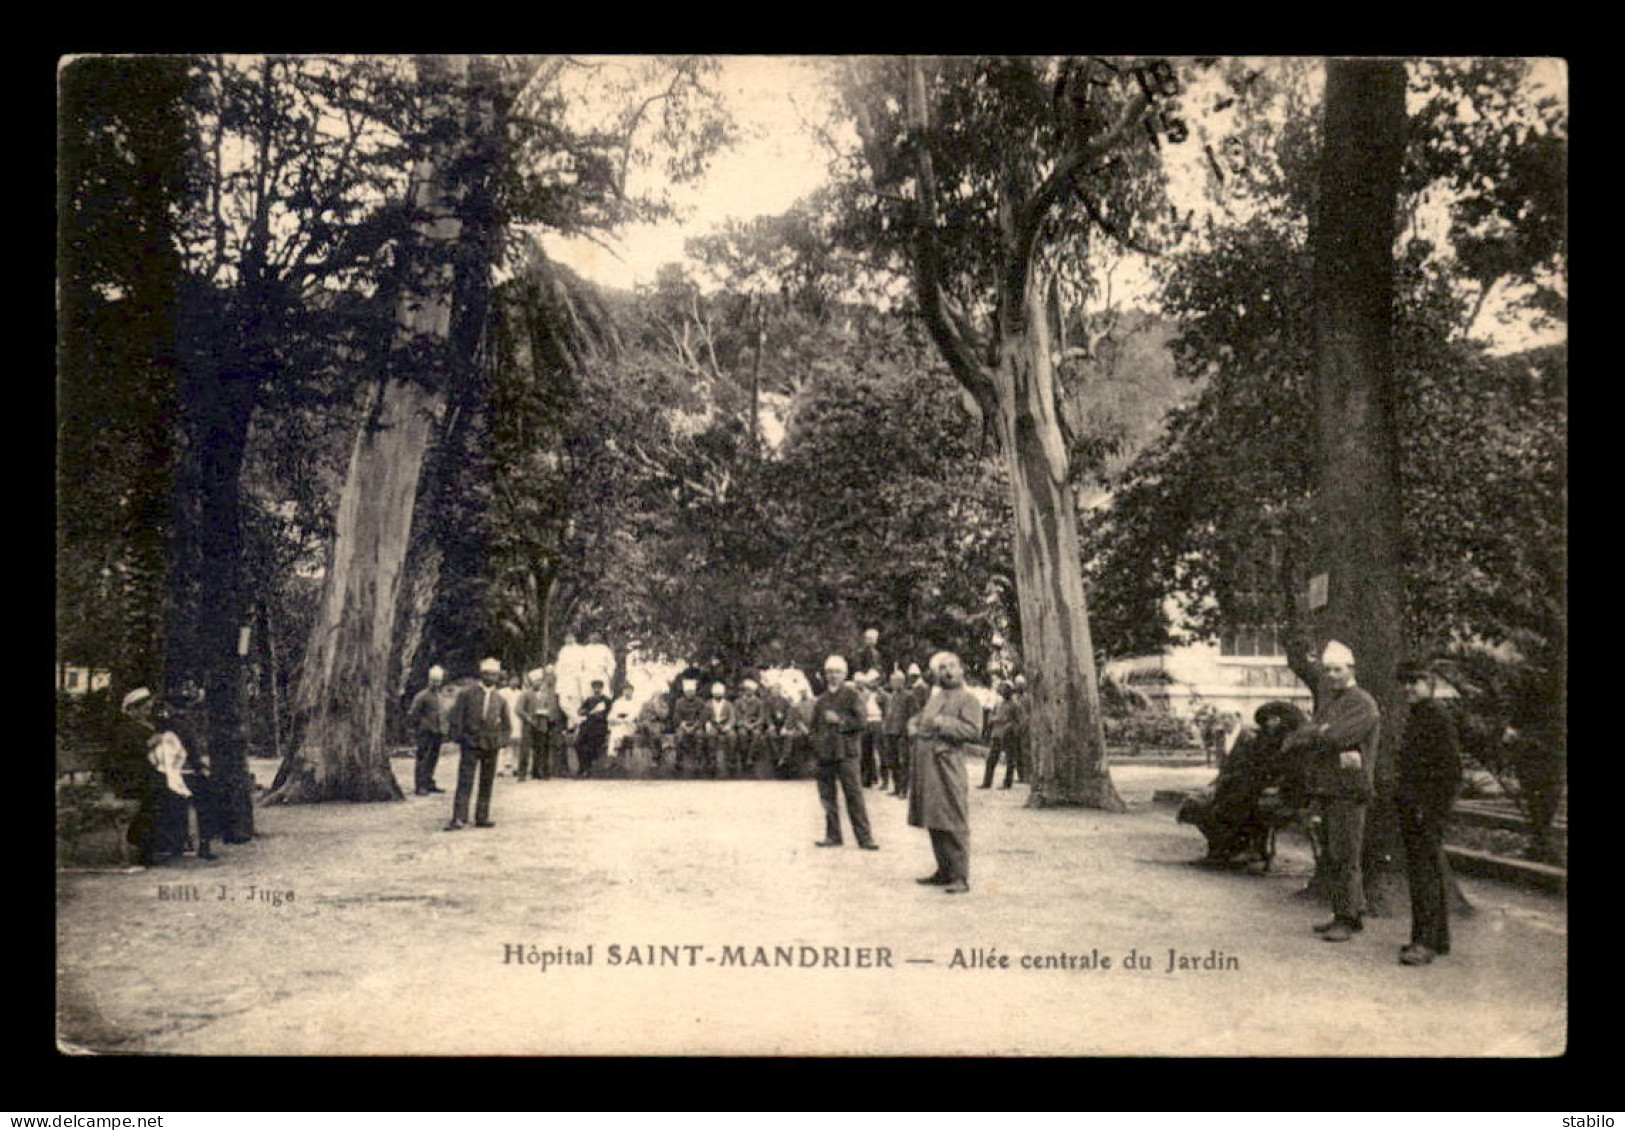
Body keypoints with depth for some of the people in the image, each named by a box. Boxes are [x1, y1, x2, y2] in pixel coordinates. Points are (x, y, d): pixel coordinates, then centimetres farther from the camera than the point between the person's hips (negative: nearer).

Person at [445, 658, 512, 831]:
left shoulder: (500, 699, 11)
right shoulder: (467, 693, 1)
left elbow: (507, 724, 19)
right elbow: (456, 717, 0)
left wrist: (502, 741, 7)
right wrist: (459, 738, -6)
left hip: (491, 746, 4)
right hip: (471, 745, -3)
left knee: (487, 784, 6)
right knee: (465, 782, -9)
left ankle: (482, 817, 13)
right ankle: (459, 818, -10)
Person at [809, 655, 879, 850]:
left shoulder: (851, 695, 3)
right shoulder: (821, 700, 17)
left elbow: (860, 721, -5)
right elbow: (815, 725, 24)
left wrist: (839, 720, -13)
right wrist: (816, 743, 9)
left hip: (845, 752, -5)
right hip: (824, 753, 5)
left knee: (854, 794, -7)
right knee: (827, 796, 7)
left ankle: (864, 837, -4)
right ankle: (833, 836, 17)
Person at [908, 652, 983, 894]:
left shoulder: (968, 699, -3)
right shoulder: (934, 698, 22)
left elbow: (974, 732, -14)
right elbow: (917, 718, 34)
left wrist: (942, 723, -17)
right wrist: (914, 726, 10)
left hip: (948, 767, -8)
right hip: (926, 767, 8)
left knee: (954, 825, -7)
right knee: (934, 823, 13)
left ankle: (960, 878, -2)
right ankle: (944, 872, 23)